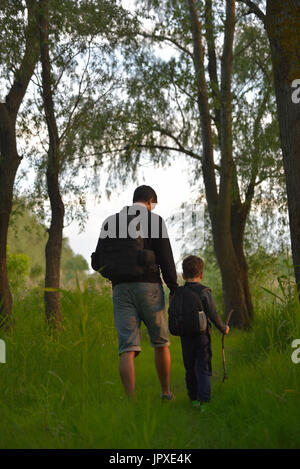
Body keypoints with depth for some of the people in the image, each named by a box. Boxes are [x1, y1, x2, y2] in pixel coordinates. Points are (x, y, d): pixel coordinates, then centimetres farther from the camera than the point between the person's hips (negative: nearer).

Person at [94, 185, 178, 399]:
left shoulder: (111, 222, 11)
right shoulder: (155, 220, 0)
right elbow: (165, 257, -7)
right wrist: (174, 288, 0)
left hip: (121, 289, 2)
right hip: (149, 286, -2)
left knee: (127, 347, -2)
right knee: (160, 342, 14)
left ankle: (131, 398, -13)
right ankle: (166, 392, 24)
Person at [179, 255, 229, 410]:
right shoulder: (204, 292, -10)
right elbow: (213, 315, -10)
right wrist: (223, 328, 5)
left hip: (185, 337, 3)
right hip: (202, 336, -3)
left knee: (190, 369, 14)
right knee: (203, 368, 0)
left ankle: (193, 398, 24)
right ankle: (203, 399, -13)